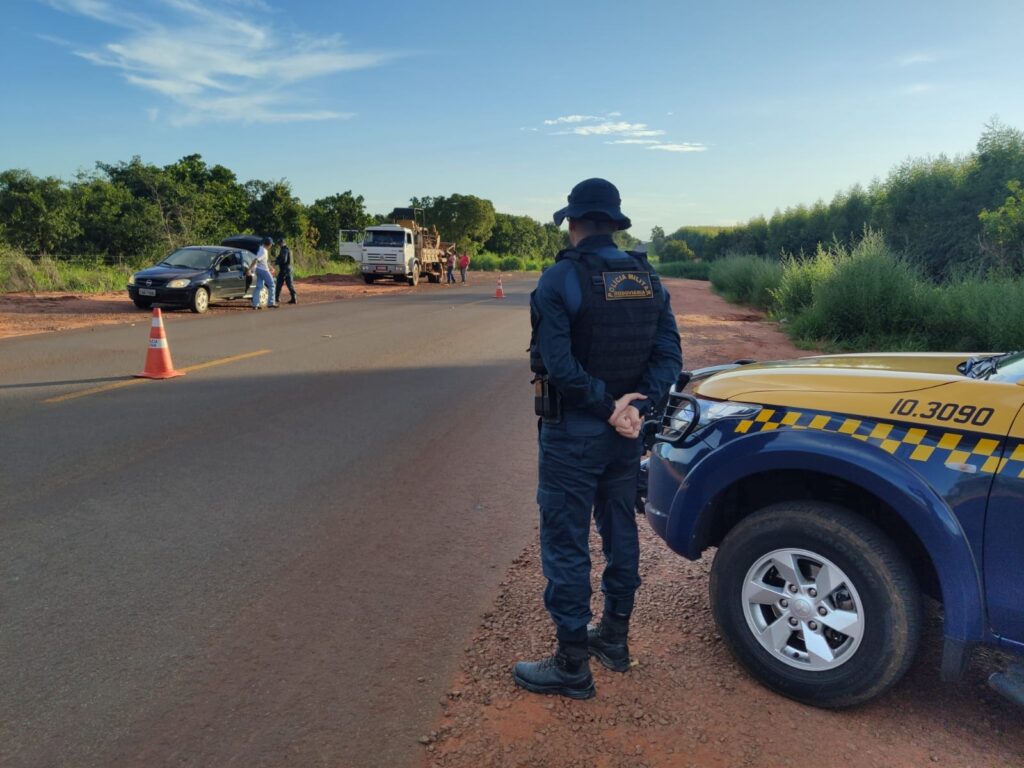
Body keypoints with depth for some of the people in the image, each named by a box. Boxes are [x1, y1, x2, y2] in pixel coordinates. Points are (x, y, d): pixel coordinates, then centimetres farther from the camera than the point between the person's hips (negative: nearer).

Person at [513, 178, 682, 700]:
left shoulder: (561, 279, -15)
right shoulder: (647, 279, 4)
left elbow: (558, 363, -24)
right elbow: (668, 355, -2)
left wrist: (608, 406, -16)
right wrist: (633, 406, -12)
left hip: (572, 433, -6)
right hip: (626, 432, 7)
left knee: (565, 544, 4)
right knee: (620, 530, 19)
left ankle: (572, 666, 15)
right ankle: (614, 638, 35)